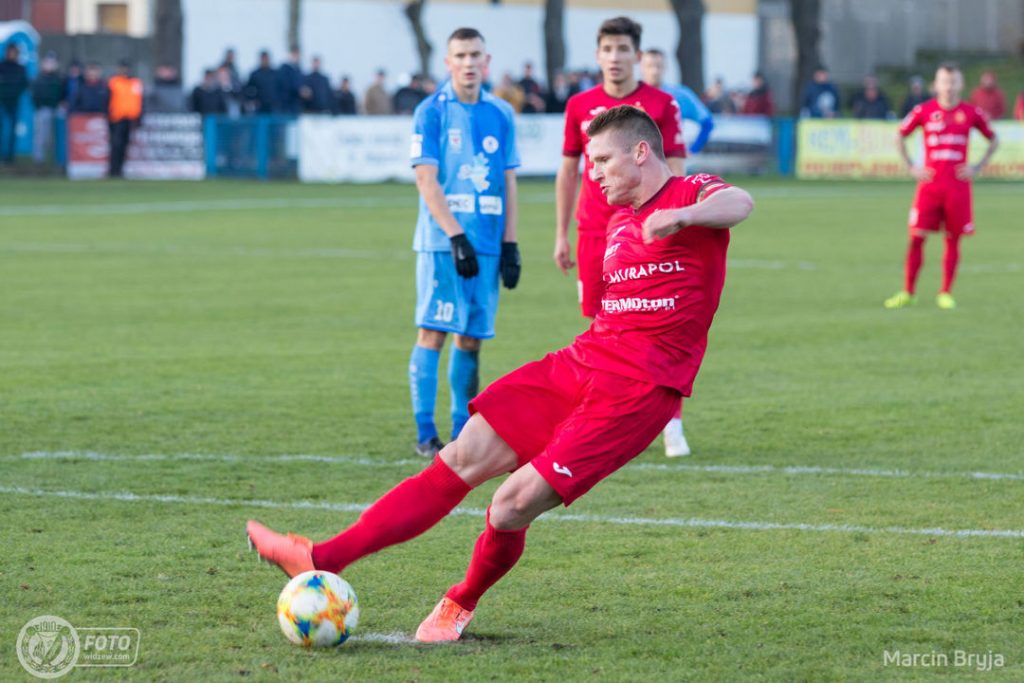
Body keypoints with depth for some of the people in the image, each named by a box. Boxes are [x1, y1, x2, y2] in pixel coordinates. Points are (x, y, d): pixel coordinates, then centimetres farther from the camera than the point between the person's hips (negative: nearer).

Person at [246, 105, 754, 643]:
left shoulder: (694, 192, -6)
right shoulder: (619, 221, 21)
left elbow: (738, 204, -30)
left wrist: (684, 214, -50)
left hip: (634, 390, -8)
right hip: (579, 362, 8)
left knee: (511, 508, -13)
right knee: (463, 459, -1)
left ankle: (461, 604, 16)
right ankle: (322, 560, 0)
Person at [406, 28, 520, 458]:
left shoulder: (500, 115, 10)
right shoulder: (432, 111, -2)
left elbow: (508, 182, 14)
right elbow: (426, 179, -7)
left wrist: (510, 244, 7)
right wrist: (456, 236, -15)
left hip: (487, 242, 4)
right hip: (442, 241, -4)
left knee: (471, 337, 5)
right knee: (433, 332, -7)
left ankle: (462, 433, 11)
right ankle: (425, 434, -4)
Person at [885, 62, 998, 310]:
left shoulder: (971, 113, 2)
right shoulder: (924, 111, 1)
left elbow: (993, 140, 15)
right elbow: (900, 136, 13)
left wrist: (977, 167, 4)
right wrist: (911, 167, 4)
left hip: (958, 185, 0)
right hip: (929, 184, 0)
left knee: (953, 239, 2)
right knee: (917, 237, -5)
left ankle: (946, 294, 11)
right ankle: (908, 293, 3)